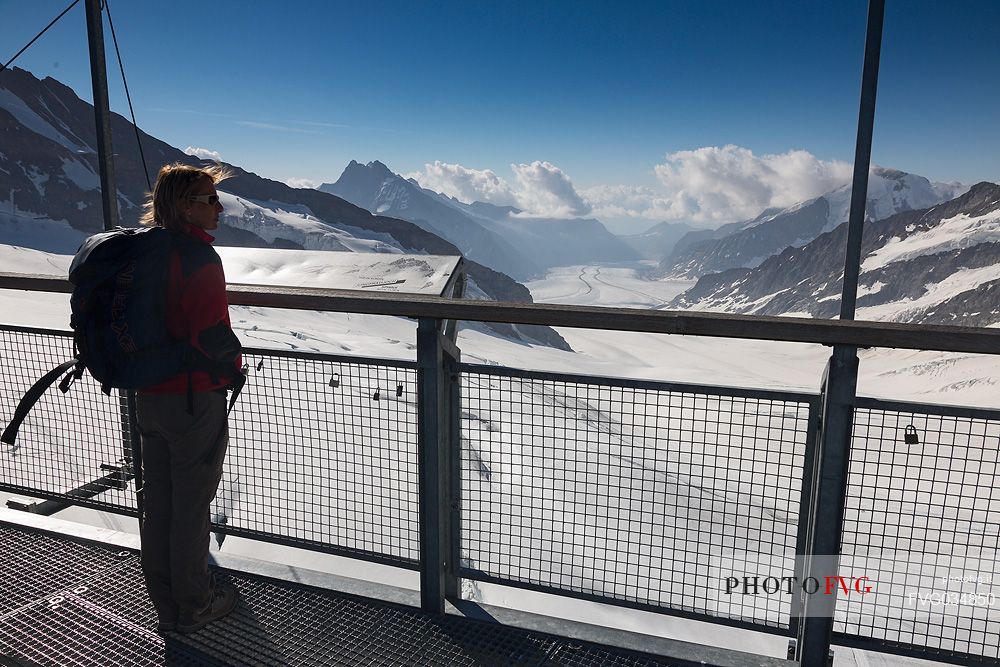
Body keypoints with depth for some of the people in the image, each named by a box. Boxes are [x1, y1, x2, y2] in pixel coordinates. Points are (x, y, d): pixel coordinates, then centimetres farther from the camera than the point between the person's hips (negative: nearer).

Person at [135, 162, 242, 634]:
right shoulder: (199, 256, -20)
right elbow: (212, 334, -26)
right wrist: (232, 365, -7)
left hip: (148, 397, 8)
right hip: (195, 400, -8)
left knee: (157, 502, 17)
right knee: (191, 506, 7)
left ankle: (165, 606, 34)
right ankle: (194, 607, 25)